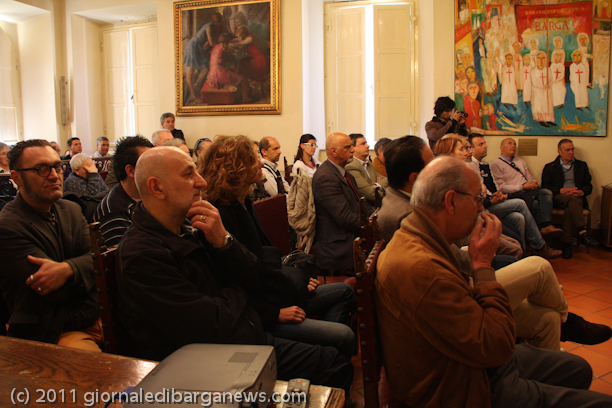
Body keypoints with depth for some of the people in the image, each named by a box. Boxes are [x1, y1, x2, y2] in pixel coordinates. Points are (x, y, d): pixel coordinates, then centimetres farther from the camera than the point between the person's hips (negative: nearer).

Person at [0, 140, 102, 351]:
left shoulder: (71, 210, 14)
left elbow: (96, 257, -2)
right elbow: (57, 292, -17)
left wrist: (67, 269, -22)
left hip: (97, 316, 7)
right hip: (55, 332, -7)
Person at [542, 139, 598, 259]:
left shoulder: (582, 166, 26)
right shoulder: (550, 167, 18)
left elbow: (589, 186, 18)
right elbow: (545, 187, 5)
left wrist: (581, 192, -6)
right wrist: (561, 190, -11)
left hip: (577, 198, 2)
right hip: (558, 198, -2)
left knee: (570, 209, -37)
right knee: (572, 200, -39)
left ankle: (566, 243, -40)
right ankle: (583, 233, -51)